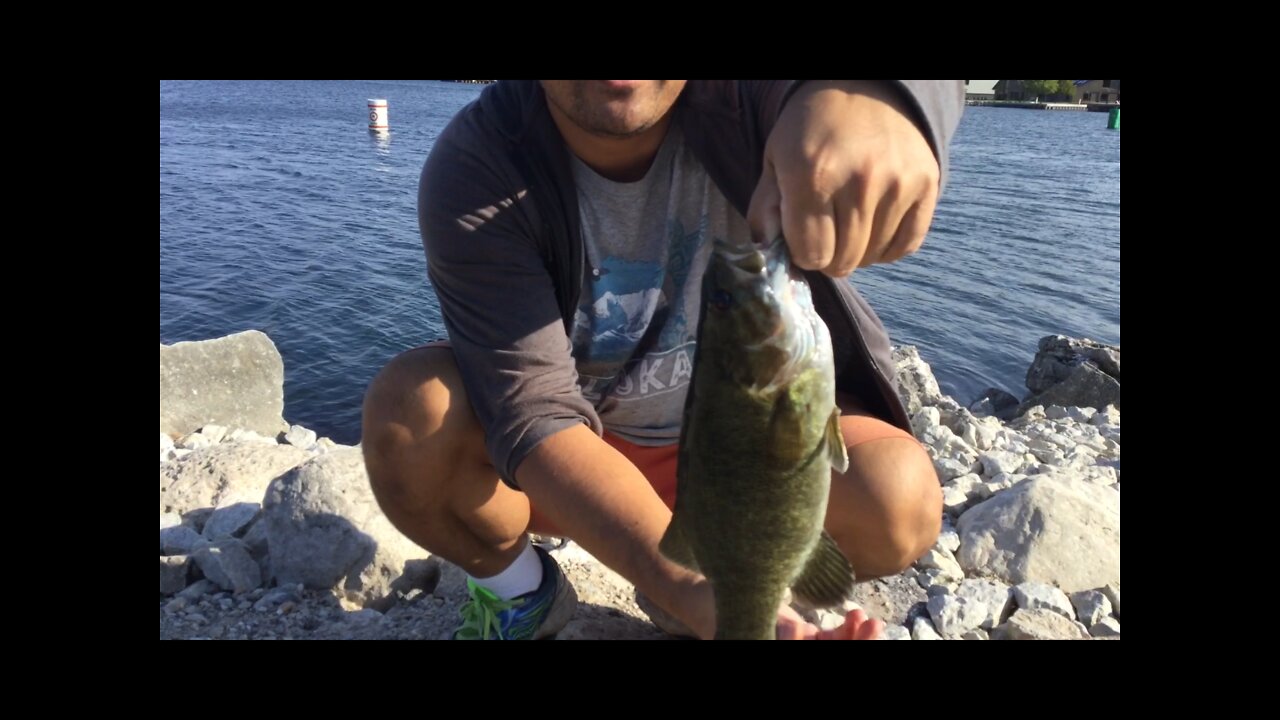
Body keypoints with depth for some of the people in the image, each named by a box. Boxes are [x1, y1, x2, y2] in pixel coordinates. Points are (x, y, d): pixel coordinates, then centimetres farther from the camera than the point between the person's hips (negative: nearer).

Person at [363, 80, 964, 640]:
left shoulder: (745, 97, -20)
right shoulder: (473, 168, -22)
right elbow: (532, 407, -30)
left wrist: (861, 91, -64)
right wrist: (687, 585, -44)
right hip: (563, 452, 1)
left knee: (895, 494, -26)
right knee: (410, 403, -26)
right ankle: (517, 591, 4)